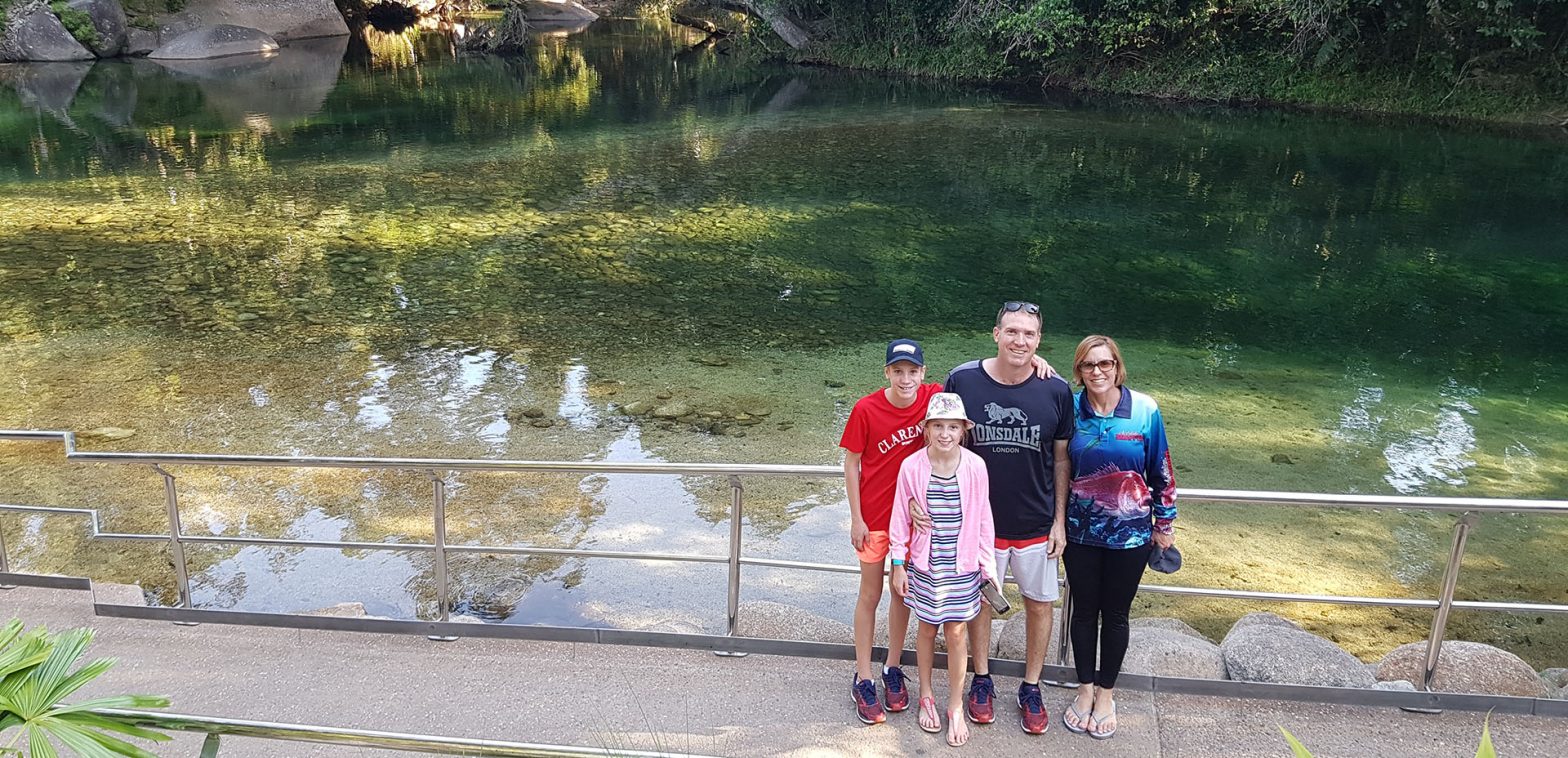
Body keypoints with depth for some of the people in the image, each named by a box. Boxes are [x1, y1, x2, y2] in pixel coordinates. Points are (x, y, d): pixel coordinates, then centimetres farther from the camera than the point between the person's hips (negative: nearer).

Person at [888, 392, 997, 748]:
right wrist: (898, 563, -1)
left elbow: (982, 519, -3)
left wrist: (989, 565, 2)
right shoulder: (912, 466, -11)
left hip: (962, 565, 0)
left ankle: (956, 707, 22)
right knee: (927, 627, 15)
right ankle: (926, 696, 34)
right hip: (924, 564, 0)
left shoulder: (975, 467, -10)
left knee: (956, 632, 6)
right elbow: (901, 517, -3)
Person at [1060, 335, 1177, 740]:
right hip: (1081, 529, 1)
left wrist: (1164, 522, 3)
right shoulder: (1070, 408, -8)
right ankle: (1085, 689, 31)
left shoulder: (1145, 410, -10)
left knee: (1115, 613, 12)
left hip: (1129, 532, -1)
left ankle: (1106, 693, 30)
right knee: (1084, 610, 12)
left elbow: (1161, 470, -1)